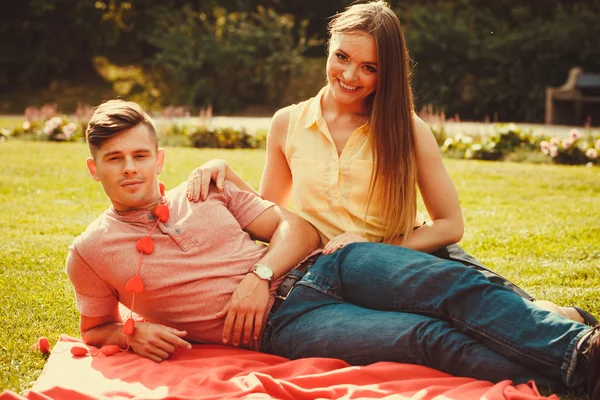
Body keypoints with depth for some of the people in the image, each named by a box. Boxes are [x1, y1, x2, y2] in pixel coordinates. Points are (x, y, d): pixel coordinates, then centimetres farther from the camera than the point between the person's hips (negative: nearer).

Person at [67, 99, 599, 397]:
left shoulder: (207, 192, 14)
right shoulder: (90, 252, 8)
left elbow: (297, 227, 11)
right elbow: (94, 331, 19)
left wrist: (258, 274, -10)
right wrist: (133, 332, -5)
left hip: (321, 266, 5)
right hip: (283, 323, -4)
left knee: (459, 287, -21)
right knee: (430, 338, -27)